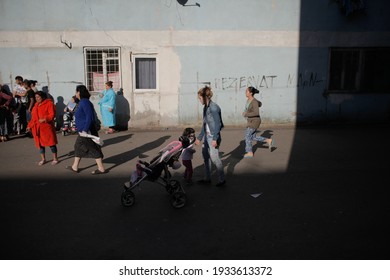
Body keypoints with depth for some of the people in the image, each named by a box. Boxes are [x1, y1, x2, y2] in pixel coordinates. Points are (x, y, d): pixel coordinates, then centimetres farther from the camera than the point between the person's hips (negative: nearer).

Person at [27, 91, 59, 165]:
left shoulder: (49, 104, -7)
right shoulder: (36, 105, 15)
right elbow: (33, 116, 19)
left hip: (47, 127, -7)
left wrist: (44, 119, -27)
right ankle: (43, 159, 22)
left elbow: (52, 115, -14)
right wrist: (29, 126, 15)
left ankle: (55, 159, 12)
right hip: (37, 128, 7)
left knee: (51, 142, -1)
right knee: (40, 143, 10)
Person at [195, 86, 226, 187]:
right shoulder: (205, 107, 12)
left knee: (214, 158, -4)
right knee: (206, 156, 13)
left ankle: (222, 179, 10)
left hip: (213, 136, -9)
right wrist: (199, 138, 22)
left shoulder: (213, 107, -14)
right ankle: (207, 178, 25)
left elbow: (218, 124, -18)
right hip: (207, 136, 9)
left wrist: (215, 139, -21)